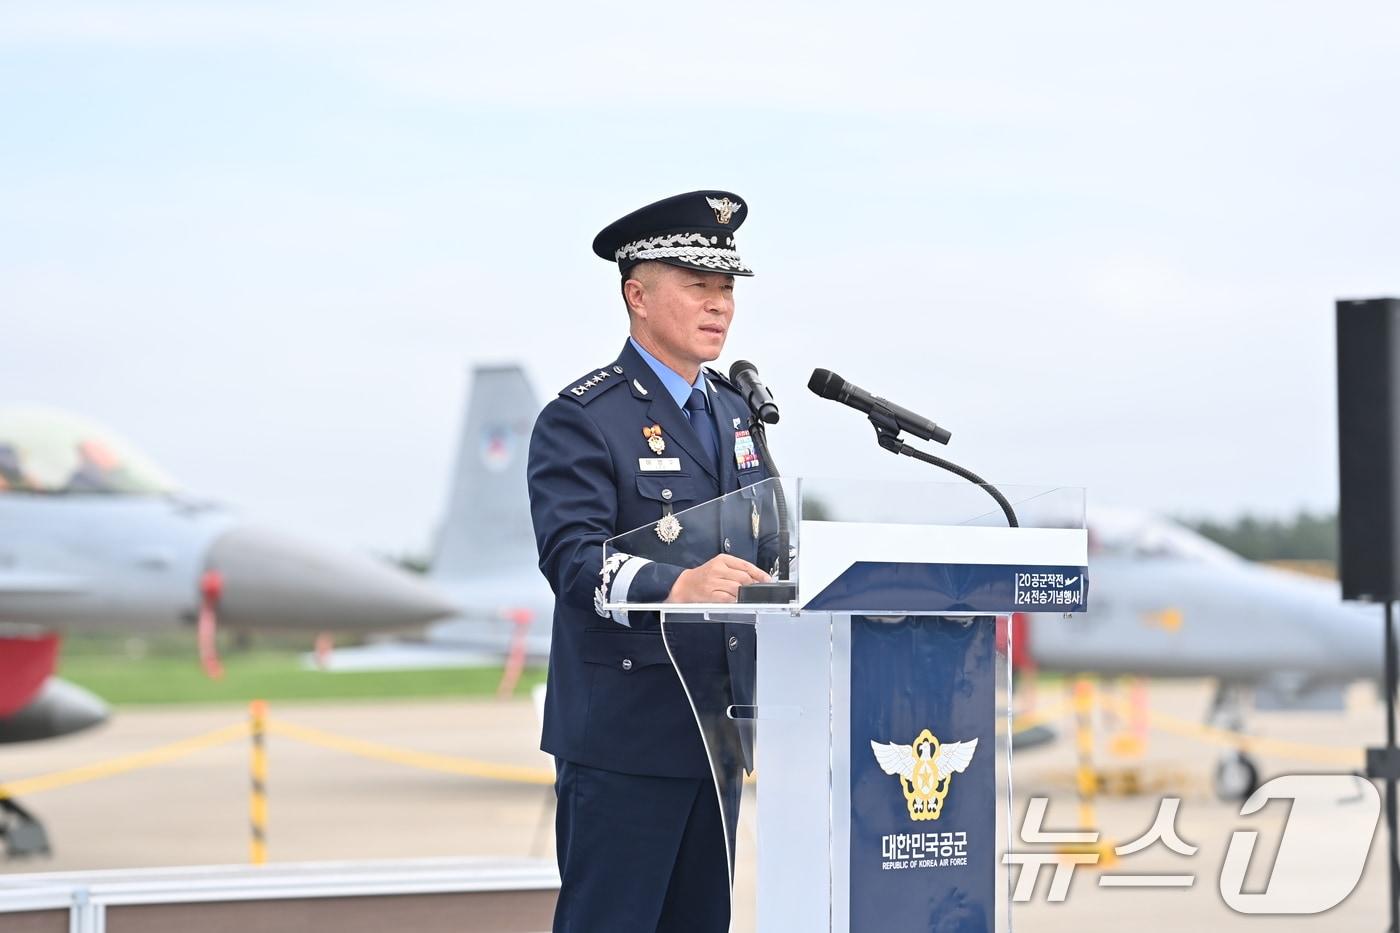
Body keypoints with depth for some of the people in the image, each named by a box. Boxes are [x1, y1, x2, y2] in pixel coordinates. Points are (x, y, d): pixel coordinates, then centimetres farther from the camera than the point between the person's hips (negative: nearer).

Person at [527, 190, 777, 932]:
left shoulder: (733, 411, 17)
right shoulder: (581, 418, -9)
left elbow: (764, 551, 20)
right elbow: (572, 558, -22)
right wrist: (676, 586, -39)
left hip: (717, 731, 8)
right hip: (625, 736, -8)